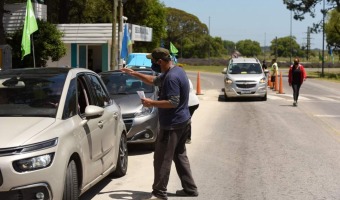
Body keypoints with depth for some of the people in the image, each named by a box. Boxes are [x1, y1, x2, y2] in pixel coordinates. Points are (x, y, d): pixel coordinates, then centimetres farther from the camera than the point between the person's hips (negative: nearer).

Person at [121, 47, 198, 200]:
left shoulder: (172, 77, -22)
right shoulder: (176, 70, 11)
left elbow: (173, 102, -26)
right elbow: (154, 80, 23)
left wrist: (152, 103, -19)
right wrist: (135, 74, 17)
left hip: (172, 125, -10)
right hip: (183, 122, 10)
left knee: (162, 159, -3)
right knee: (180, 156, 18)